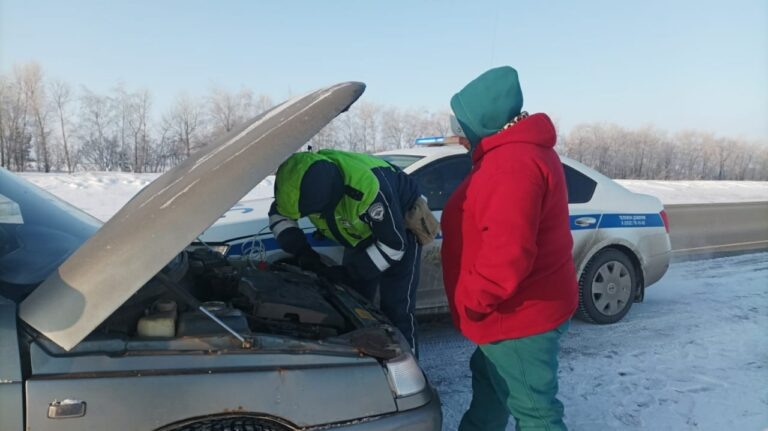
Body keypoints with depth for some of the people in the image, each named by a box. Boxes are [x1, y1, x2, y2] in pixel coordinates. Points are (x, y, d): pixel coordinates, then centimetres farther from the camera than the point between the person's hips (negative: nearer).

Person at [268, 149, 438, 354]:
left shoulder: (367, 187, -43)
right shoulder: (304, 179, -24)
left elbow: (394, 245, -32)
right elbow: (279, 215, -5)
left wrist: (346, 273, -31)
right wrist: (301, 251, -23)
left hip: (401, 226, -6)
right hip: (361, 234, 6)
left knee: (396, 308, -10)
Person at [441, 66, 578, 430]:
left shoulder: (511, 163, -26)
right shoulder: (517, 150, 9)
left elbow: (508, 253, -33)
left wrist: (471, 300, -23)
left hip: (520, 316, -11)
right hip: (520, 309, 11)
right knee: (489, 382, 27)